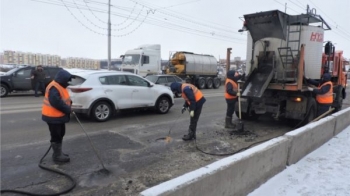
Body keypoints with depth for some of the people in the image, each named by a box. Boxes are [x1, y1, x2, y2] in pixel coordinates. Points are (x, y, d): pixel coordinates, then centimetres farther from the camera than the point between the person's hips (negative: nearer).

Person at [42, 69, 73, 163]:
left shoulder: (60, 86, 11)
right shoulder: (54, 88, -23)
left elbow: (64, 98, 21)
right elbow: (57, 103, -31)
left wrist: (69, 103, 2)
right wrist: (68, 110, -22)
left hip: (59, 116, 11)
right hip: (53, 116, -11)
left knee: (60, 134, 19)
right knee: (56, 136, -1)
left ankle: (58, 153, 32)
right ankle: (57, 156, 10)